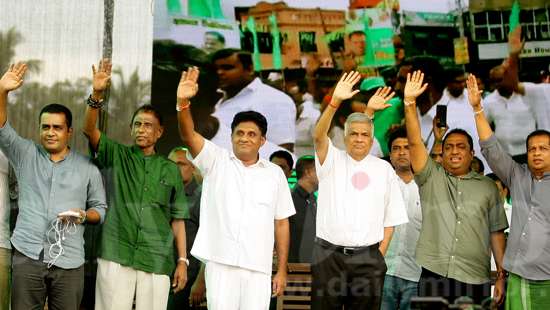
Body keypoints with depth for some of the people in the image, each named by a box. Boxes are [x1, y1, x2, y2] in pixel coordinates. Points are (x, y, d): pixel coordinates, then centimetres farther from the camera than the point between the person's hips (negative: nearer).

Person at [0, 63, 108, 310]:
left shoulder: (87, 167, 8)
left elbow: (100, 208, 11)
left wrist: (83, 215, -12)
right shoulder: (25, 155, 9)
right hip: (27, 255, 0)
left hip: (69, 261, 0)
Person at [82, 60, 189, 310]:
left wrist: (182, 260, 5)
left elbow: (177, 218, 11)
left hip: (157, 260, 1)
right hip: (115, 255, -1)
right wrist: (97, 94, -23)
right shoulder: (117, 155, 8)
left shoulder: (170, 169, 11)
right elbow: (89, 130, -8)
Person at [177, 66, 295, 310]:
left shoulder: (275, 173, 8)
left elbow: (281, 223, 9)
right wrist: (183, 103, -31)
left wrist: (282, 270, 6)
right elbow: (188, 136, -12)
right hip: (220, 262, -1)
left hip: (258, 267, 1)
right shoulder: (216, 161, 5)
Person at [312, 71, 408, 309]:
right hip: (328, 253, -1)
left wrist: (380, 253, 0)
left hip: (368, 257, 1)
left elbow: (390, 218, 10)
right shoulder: (332, 160, 5)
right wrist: (335, 101, -29)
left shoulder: (384, 169, 9)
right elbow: (319, 136, -16)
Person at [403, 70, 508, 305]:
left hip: (476, 279, 1)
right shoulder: (431, 177, 7)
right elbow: (415, 142, -5)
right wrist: (409, 102, -16)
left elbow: (496, 233, 11)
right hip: (433, 274, -1)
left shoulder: (488, 187, 11)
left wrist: (502, 275, 6)